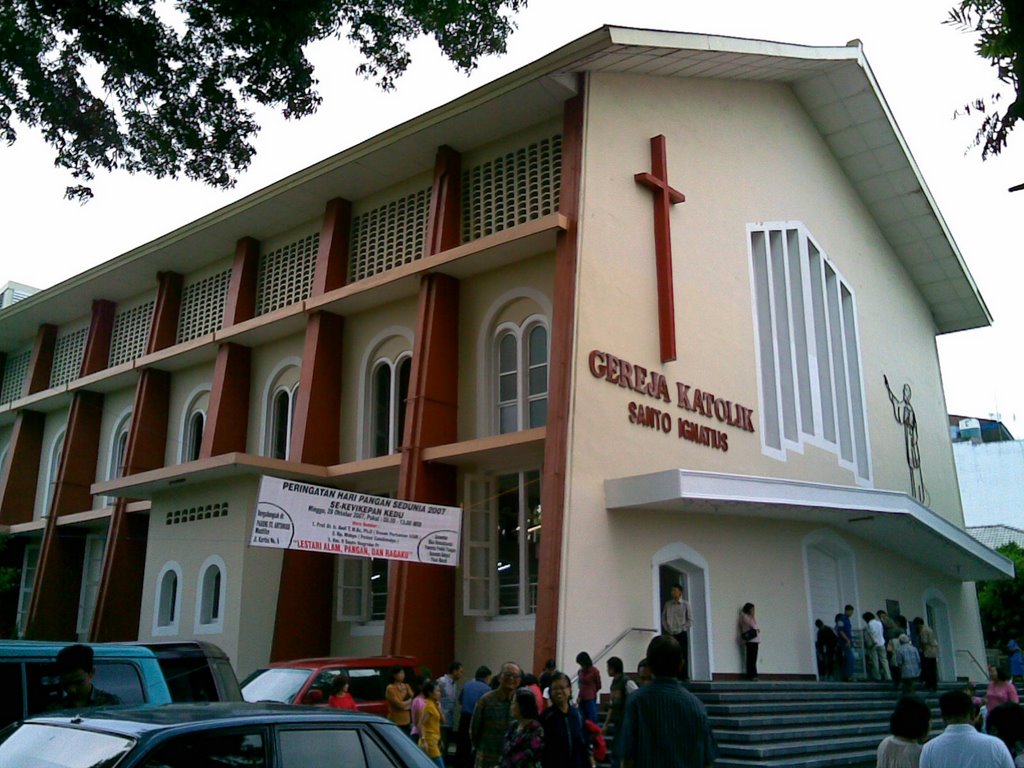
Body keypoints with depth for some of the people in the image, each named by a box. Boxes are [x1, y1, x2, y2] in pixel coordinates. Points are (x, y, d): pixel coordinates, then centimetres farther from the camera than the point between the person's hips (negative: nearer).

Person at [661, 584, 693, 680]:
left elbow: (690, 620, 0)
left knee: (683, 656, -3)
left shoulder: (685, 604, 1)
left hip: (681, 634, -2)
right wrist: (667, 629, -3)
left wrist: (681, 629, -8)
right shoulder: (667, 604, 9)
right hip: (670, 634, 2)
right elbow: (663, 619, 11)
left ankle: (683, 678, 0)